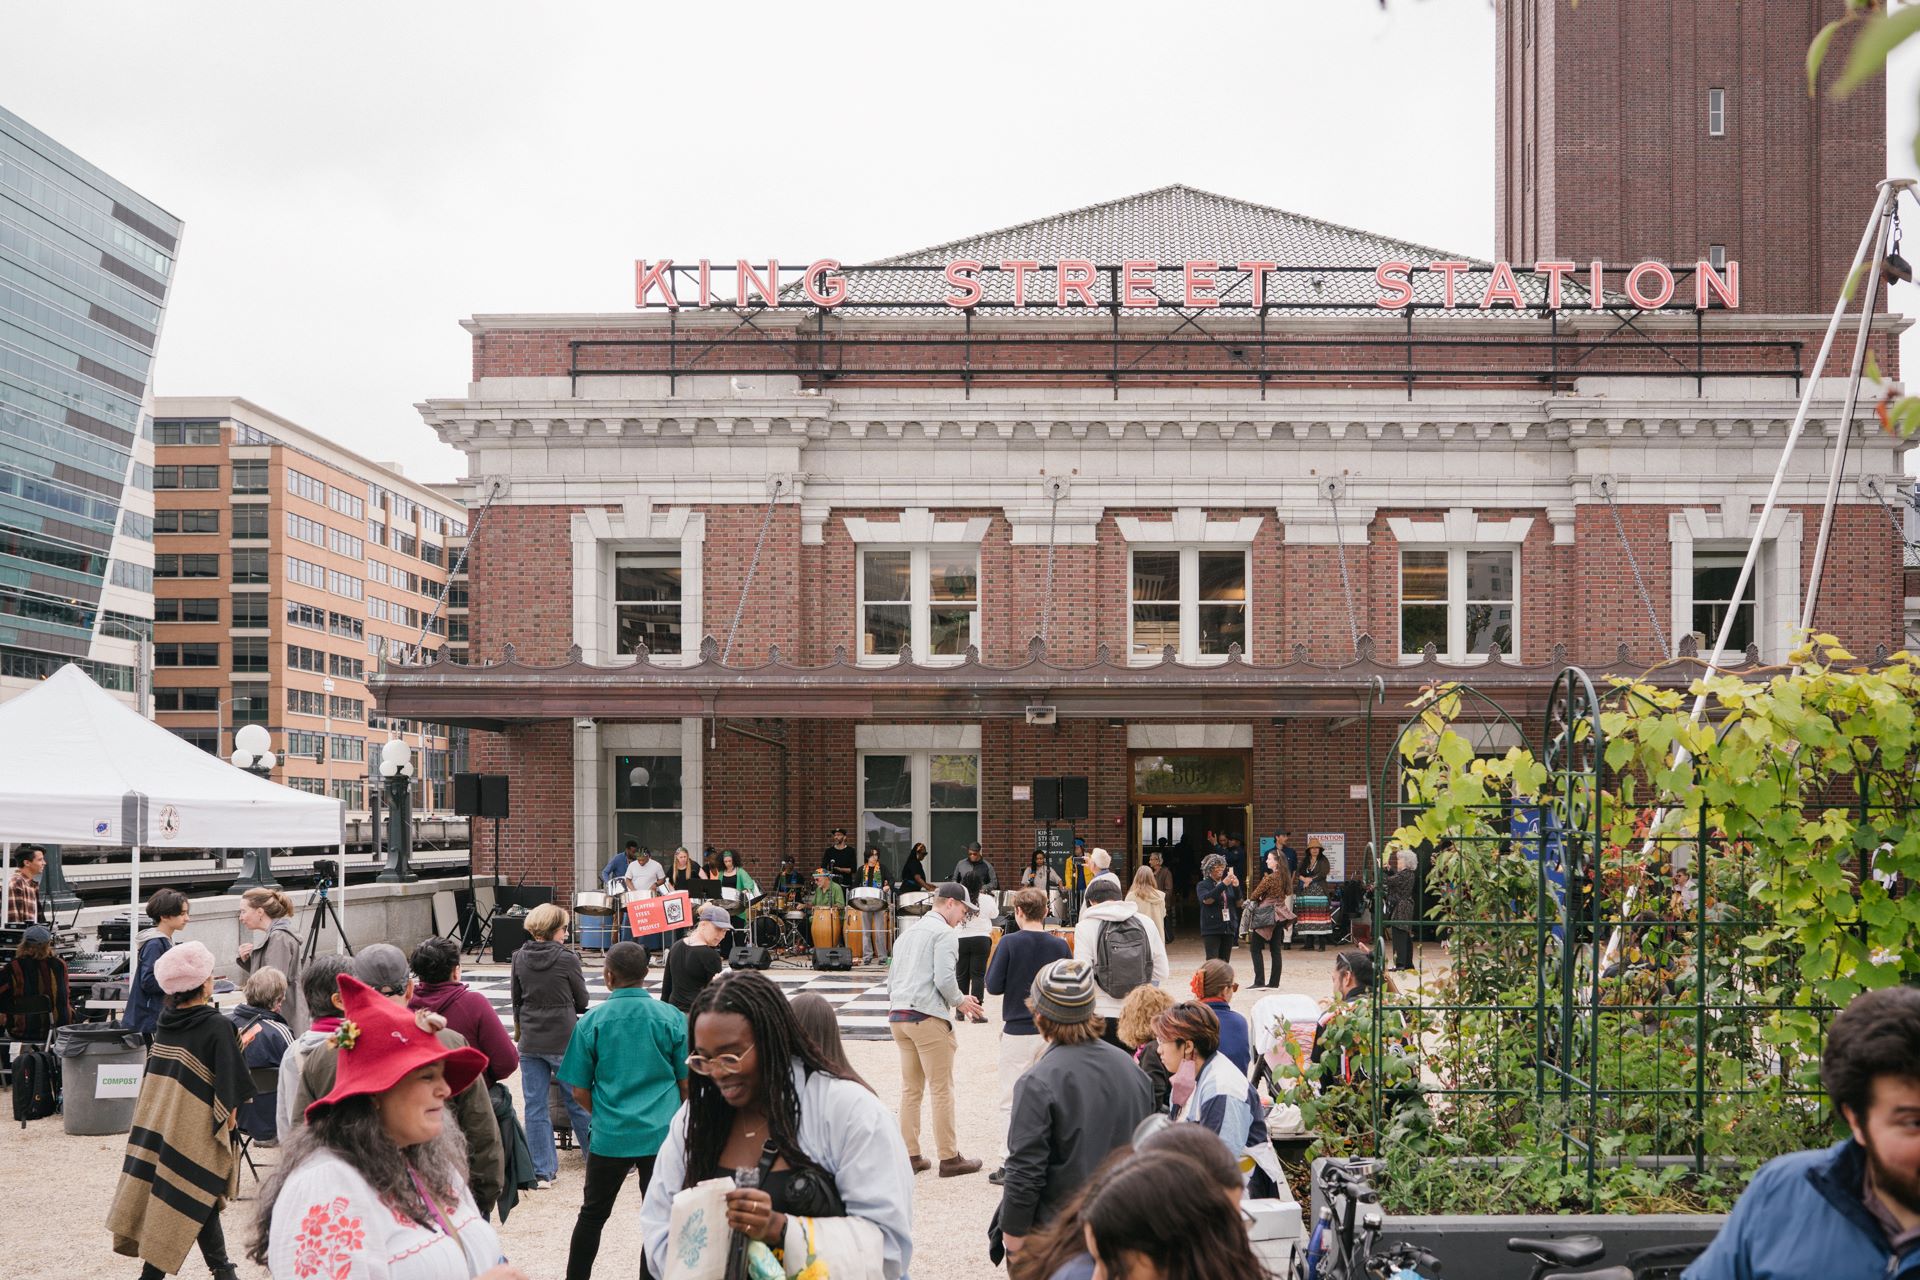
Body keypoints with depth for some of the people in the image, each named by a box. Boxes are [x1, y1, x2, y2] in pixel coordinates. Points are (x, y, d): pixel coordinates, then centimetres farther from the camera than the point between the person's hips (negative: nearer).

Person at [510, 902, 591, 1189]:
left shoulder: (520, 958, 1)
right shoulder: (567, 958, -12)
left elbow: (516, 999, 11)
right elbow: (582, 1001, -2)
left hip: (530, 1042, 4)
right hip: (563, 1040, -4)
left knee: (534, 1106, 7)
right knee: (578, 1101, 9)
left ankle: (542, 1172, 8)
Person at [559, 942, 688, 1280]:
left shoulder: (591, 1022, -6)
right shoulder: (672, 1018, -6)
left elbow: (580, 1092, -1)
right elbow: (687, 1083, 2)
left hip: (610, 1135, 1)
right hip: (663, 1134, -1)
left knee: (592, 1214, 17)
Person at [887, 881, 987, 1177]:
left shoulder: (908, 932, 19)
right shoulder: (944, 932, -7)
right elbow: (944, 979, -17)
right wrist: (960, 1002, 0)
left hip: (897, 1016, 8)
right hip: (928, 1018, -8)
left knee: (910, 1089, 12)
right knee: (942, 1090, -1)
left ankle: (909, 1156, 14)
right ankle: (949, 1158, 2)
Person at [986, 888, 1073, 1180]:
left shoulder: (1009, 943, -12)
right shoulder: (1060, 946, -2)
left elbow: (993, 987, -9)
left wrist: (993, 959, 7)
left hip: (1017, 1032, -3)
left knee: (1011, 1101, 4)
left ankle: (1010, 1164, 2)